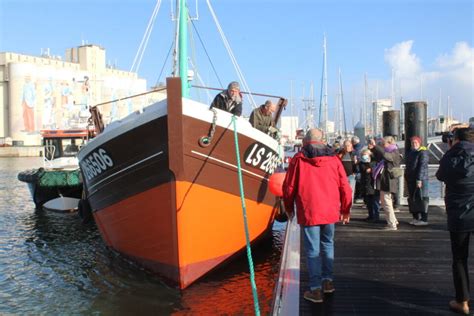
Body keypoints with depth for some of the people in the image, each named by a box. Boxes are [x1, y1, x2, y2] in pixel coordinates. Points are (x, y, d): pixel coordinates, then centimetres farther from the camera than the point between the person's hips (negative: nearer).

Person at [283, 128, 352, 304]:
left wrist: (289, 207, 15)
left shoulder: (298, 159, -3)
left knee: (312, 250, 2)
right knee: (327, 244, 20)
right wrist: (346, 209, 17)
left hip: (308, 212, -3)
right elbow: (344, 187, 5)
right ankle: (327, 280, 25)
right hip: (330, 211, 3)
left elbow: (289, 186, 0)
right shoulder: (333, 159, 4)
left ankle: (316, 289, 3)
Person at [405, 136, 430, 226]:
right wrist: (406, 177, 16)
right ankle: (415, 217, 20)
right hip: (410, 180, 8)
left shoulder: (423, 153, -9)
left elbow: (422, 167, -17)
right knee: (412, 198, 11)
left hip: (420, 180, -8)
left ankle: (424, 219, -3)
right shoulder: (410, 152, 16)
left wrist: (419, 179, -22)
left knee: (421, 199, -7)